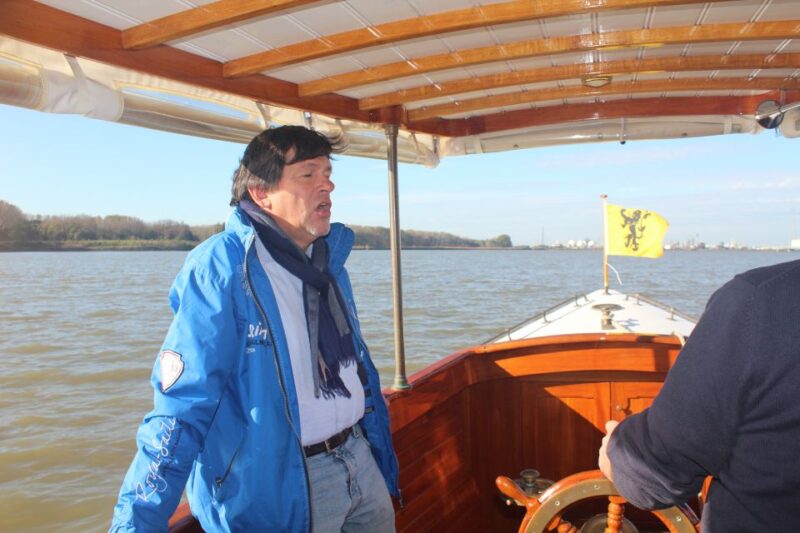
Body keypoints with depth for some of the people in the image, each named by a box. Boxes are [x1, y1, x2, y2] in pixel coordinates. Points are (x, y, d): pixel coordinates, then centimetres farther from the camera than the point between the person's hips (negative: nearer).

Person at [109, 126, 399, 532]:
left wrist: (385, 467, 18)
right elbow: (181, 405, -18)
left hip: (359, 461, 7)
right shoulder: (222, 266, -18)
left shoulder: (329, 262, 3)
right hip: (283, 488, -6)